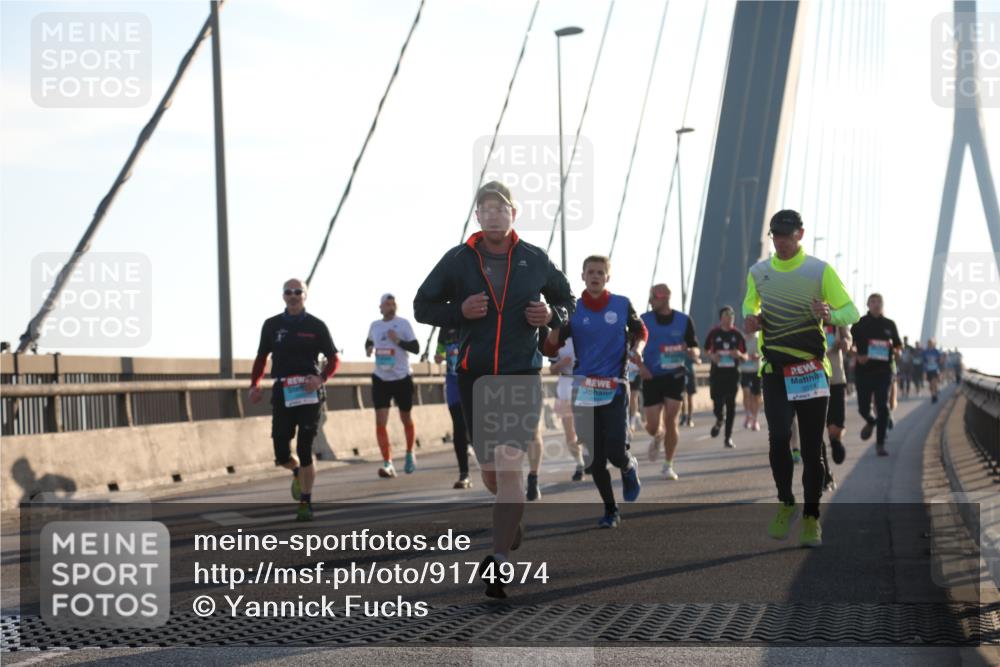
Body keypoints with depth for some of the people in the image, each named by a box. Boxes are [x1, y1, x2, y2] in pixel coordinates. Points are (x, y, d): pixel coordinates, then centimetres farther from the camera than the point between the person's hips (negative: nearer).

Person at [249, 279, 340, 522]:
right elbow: (262, 357, 16)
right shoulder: (272, 325, 8)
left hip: (308, 392, -2)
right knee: (281, 454, 0)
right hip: (282, 392, 2)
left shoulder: (316, 326, 1)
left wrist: (321, 378, -14)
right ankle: (298, 473, 36)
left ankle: (305, 503, 5)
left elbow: (334, 359, 4)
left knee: (304, 450, -6)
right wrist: (255, 384, 2)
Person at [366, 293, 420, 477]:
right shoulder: (374, 325, 6)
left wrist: (398, 341, -22)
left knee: (406, 419, 12)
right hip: (381, 379, 2)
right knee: (380, 421, -10)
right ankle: (387, 464, -10)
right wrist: (368, 348, 4)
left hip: (402, 378, -2)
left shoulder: (403, 323, -5)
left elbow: (416, 348, -9)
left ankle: (410, 453, 37)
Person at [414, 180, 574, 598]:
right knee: (490, 473, 12)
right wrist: (460, 311, -13)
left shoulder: (535, 261, 1)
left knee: (508, 465, -16)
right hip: (474, 376, 2)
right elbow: (422, 306, 6)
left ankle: (499, 560, -16)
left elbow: (567, 300, 16)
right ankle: (515, 514, 44)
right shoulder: (457, 261, 0)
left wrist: (551, 315, -7)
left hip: (522, 375, -2)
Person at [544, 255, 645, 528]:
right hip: (585, 389, 1)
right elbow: (550, 349, -1)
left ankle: (630, 467, 25)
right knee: (595, 458, 2)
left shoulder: (622, 305, 2)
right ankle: (610, 510, 19)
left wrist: (636, 349, -1)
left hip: (615, 388, -1)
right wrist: (555, 324, -18)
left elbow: (640, 331, 19)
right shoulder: (573, 310, 2)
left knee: (616, 452, -13)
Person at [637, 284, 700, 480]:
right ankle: (658, 438, 37)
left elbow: (695, 349, 7)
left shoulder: (684, 321, 0)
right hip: (651, 377, 1)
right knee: (653, 427, -2)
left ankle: (668, 465, 7)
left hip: (675, 376, -1)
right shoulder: (644, 320, 0)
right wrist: (640, 365, -11)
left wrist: (690, 352, -17)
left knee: (670, 421, -8)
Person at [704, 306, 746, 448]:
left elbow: (745, 356, 11)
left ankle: (728, 437, 10)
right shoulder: (714, 333, 3)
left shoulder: (737, 335, 5)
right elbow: (706, 350, 13)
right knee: (717, 404, -6)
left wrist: (739, 355, -12)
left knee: (731, 406, 1)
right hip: (716, 374, -1)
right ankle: (719, 420, 30)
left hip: (732, 374, 1)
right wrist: (711, 356, -8)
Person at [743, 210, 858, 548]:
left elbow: (851, 312, -2)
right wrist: (749, 317, 2)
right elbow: (749, 302, 26)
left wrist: (831, 315, -24)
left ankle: (811, 518, 12)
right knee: (778, 438, -12)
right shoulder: (759, 271, 7)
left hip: (812, 370, -2)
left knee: (811, 447, 1)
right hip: (774, 370, 2)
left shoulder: (820, 271, -3)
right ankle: (786, 504, 10)